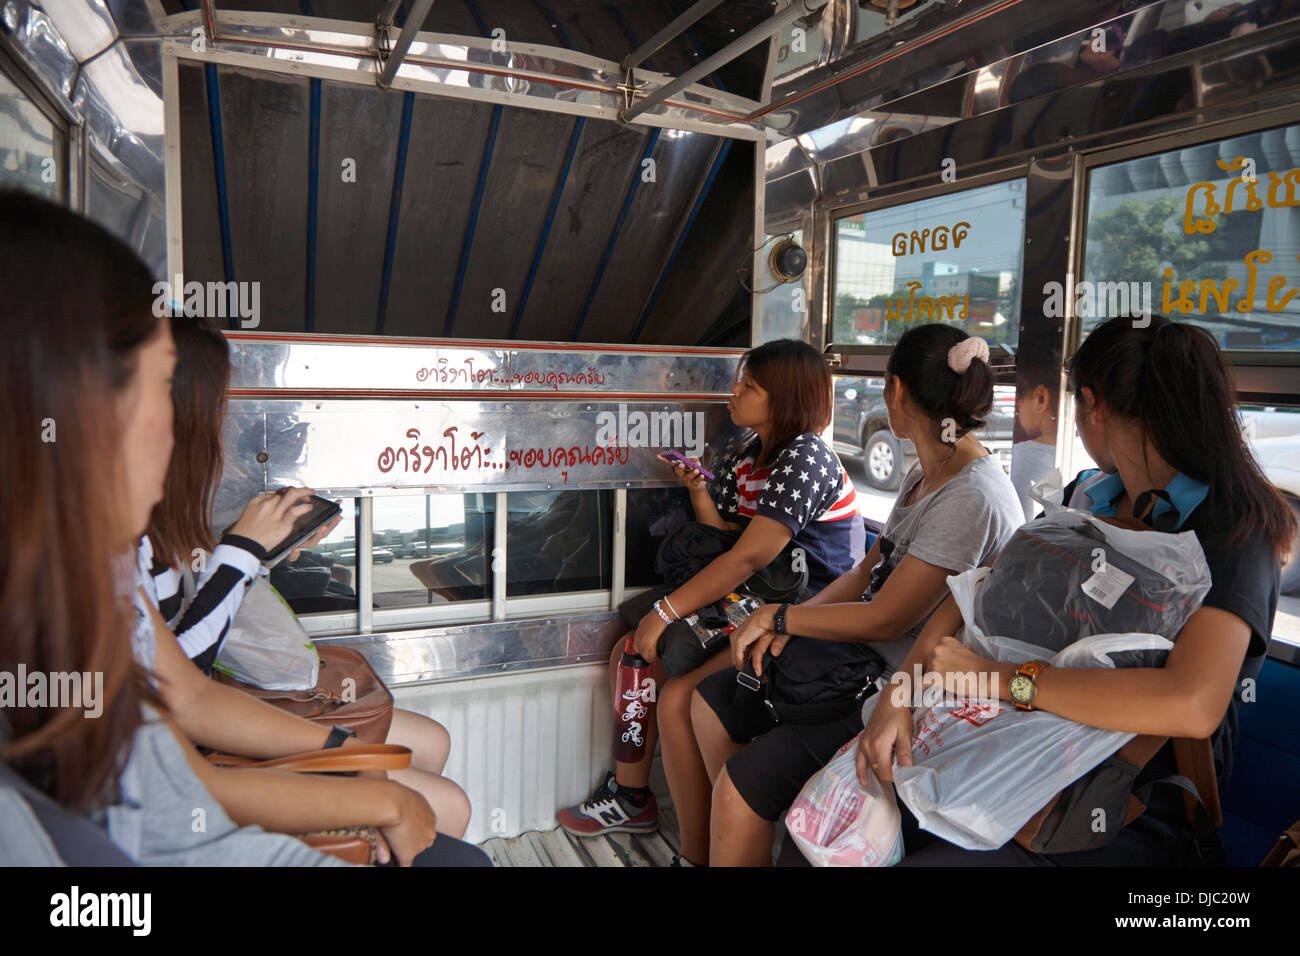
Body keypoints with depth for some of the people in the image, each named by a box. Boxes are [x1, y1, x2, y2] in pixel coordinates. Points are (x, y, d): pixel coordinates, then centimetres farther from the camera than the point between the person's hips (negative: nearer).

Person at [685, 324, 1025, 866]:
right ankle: (716, 847, 22)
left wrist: (775, 617, -11)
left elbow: (885, 618, -22)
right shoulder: (924, 474, 8)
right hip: (868, 660, 10)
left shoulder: (970, 500, -23)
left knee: (743, 782, -18)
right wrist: (787, 625, -3)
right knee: (710, 701, 7)